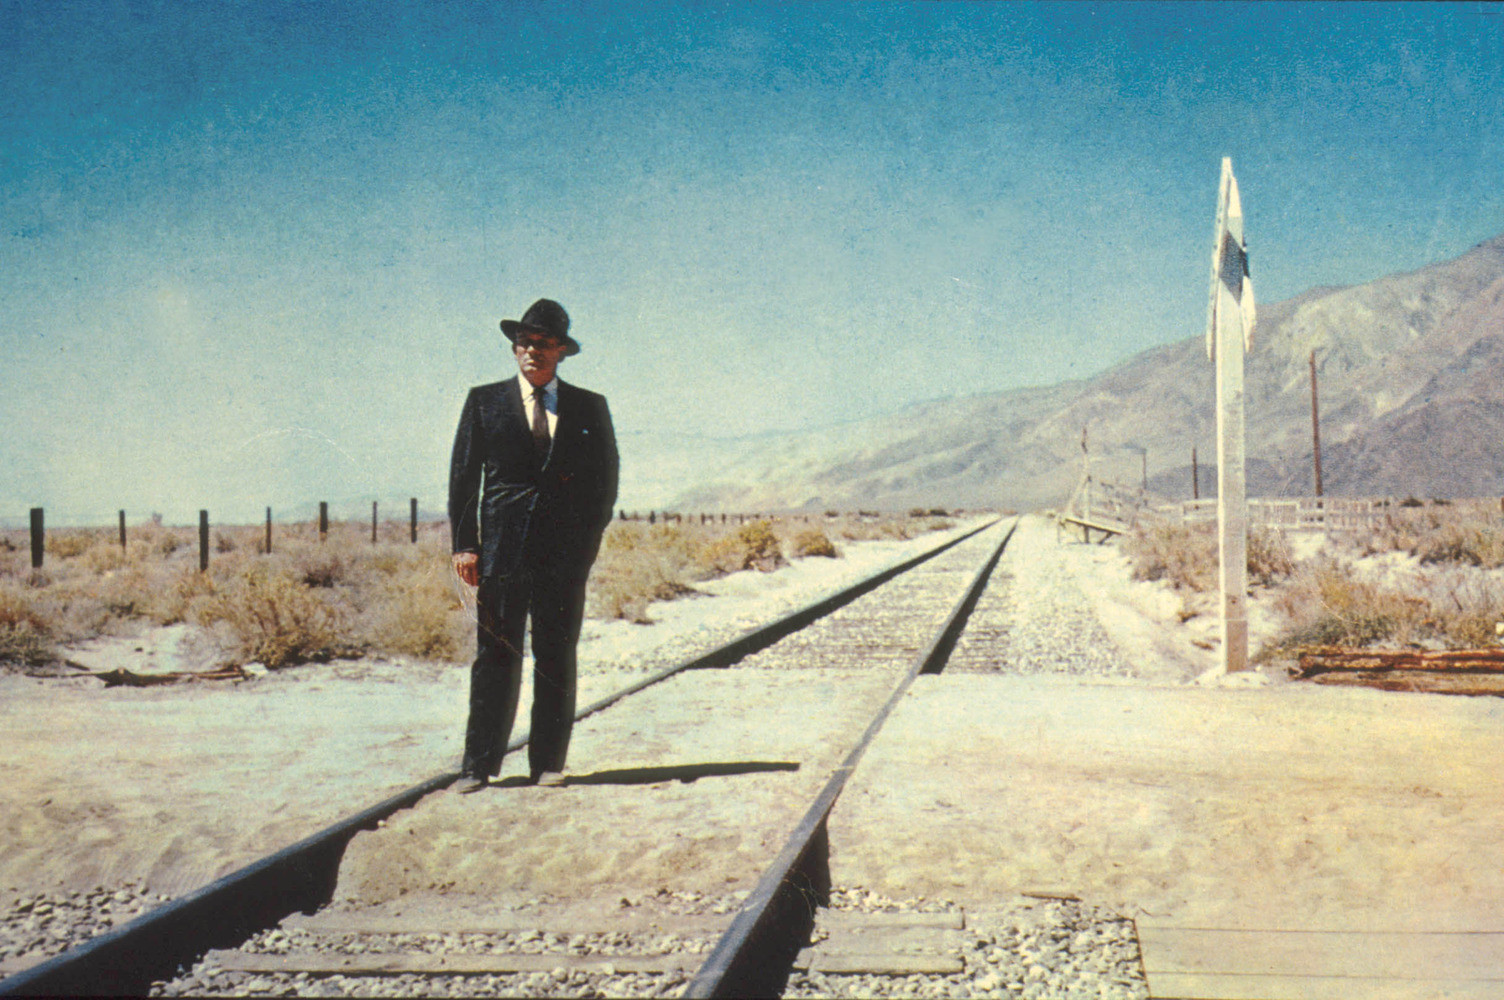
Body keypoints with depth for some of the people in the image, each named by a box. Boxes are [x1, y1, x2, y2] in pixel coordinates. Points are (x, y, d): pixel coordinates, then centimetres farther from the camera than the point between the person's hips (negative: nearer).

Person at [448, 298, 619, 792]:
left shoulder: (590, 407, 11)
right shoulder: (485, 401, 9)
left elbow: (606, 479, 12)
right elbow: (463, 475, 7)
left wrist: (588, 540, 0)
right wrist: (464, 543, -3)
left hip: (566, 550, 1)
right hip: (502, 545, -1)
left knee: (557, 657, 3)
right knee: (496, 654, -2)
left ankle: (549, 762, 11)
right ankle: (479, 763, 3)